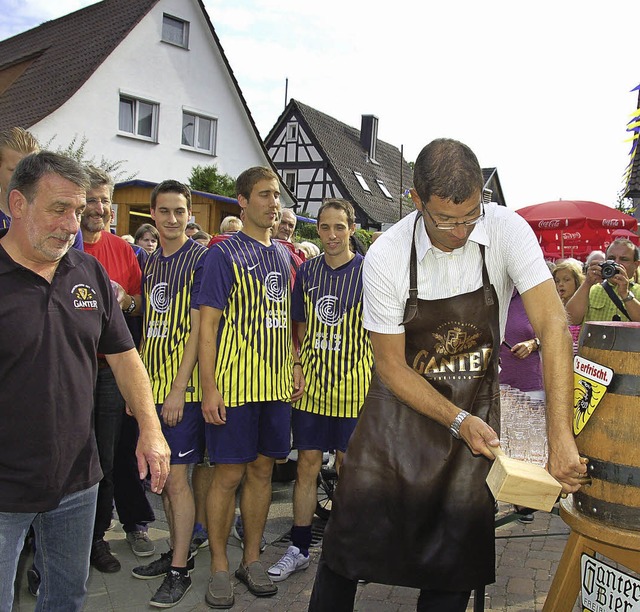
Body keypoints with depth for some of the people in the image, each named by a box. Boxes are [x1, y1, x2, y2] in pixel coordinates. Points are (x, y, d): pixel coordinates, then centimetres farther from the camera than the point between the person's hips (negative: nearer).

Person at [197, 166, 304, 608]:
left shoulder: (284, 255, 14)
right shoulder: (224, 254, -6)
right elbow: (208, 324, -9)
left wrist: (295, 366, 12)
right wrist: (209, 387, -14)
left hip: (275, 382, 6)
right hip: (234, 384, -6)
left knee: (263, 469, 12)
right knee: (229, 473, 1)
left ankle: (252, 558, 27)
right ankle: (220, 567, 18)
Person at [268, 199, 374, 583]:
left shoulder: (368, 271, -4)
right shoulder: (307, 271, 6)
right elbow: (301, 327, 13)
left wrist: (376, 383, -8)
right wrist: (297, 370, 0)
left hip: (352, 383, -2)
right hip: (311, 382, 3)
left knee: (348, 466, 9)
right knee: (307, 465, 8)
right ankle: (299, 549, 21)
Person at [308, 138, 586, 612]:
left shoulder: (507, 231, -17)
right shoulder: (386, 257, -18)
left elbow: (553, 326, -23)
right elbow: (391, 364, -12)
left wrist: (561, 439, -31)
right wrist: (458, 421, -22)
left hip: (477, 402, 1)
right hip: (402, 398, -1)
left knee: (458, 546, 5)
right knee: (355, 525, 0)